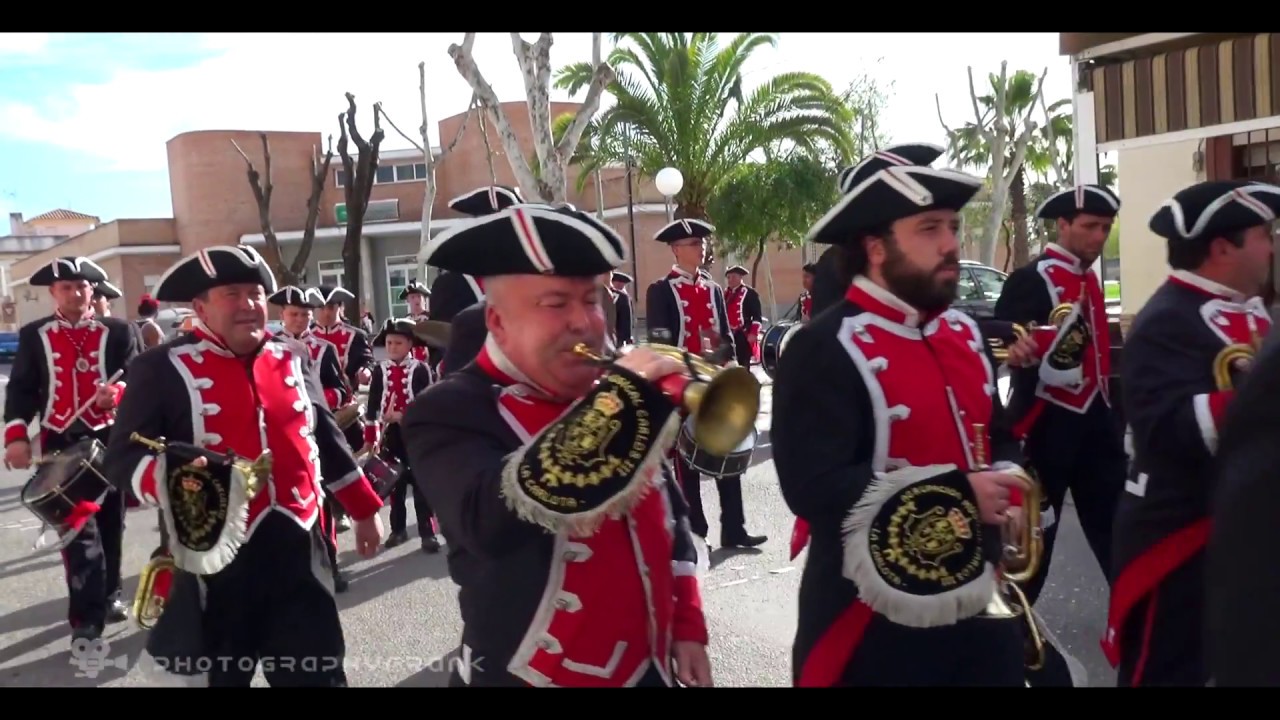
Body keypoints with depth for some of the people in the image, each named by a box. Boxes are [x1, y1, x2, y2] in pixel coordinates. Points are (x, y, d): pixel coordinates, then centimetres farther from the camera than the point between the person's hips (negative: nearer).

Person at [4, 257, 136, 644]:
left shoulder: (117, 331, 3)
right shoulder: (33, 335, 4)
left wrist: (118, 391, -26)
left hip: (110, 439, 1)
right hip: (60, 443, -1)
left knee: (110, 522, 13)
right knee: (77, 528, -7)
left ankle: (108, 595, 31)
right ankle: (86, 618, -3)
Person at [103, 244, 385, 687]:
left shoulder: (293, 362, 11)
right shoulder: (163, 368, -2)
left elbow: (326, 440, 19)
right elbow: (123, 458, -6)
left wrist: (365, 509, 20)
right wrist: (171, 481, -27)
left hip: (297, 553, 3)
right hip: (214, 558, -3)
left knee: (318, 674, 8)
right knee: (217, 675, 13)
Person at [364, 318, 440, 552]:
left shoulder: (420, 369, -6)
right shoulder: (380, 370, 3)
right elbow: (372, 406, 4)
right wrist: (370, 439, 2)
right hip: (390, 434, 4)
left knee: (421, 482, -1)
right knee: (394, 482, 14)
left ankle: (427, 533, 3)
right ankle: (398, 529, 26)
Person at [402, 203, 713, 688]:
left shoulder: (614, 397, 3)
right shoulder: (450, 411, -15)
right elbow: (489, 521, -34)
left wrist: (687, 626, 8)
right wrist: (619, 397, -32)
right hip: (534, 677, -5)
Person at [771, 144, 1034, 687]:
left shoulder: (964, 333, 8)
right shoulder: (824, 350, -18)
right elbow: (813, 488, -27)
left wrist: (1003, 487, -1)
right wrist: (958, 494, -23)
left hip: (980, 607, 7)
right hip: (877, 625, -7)